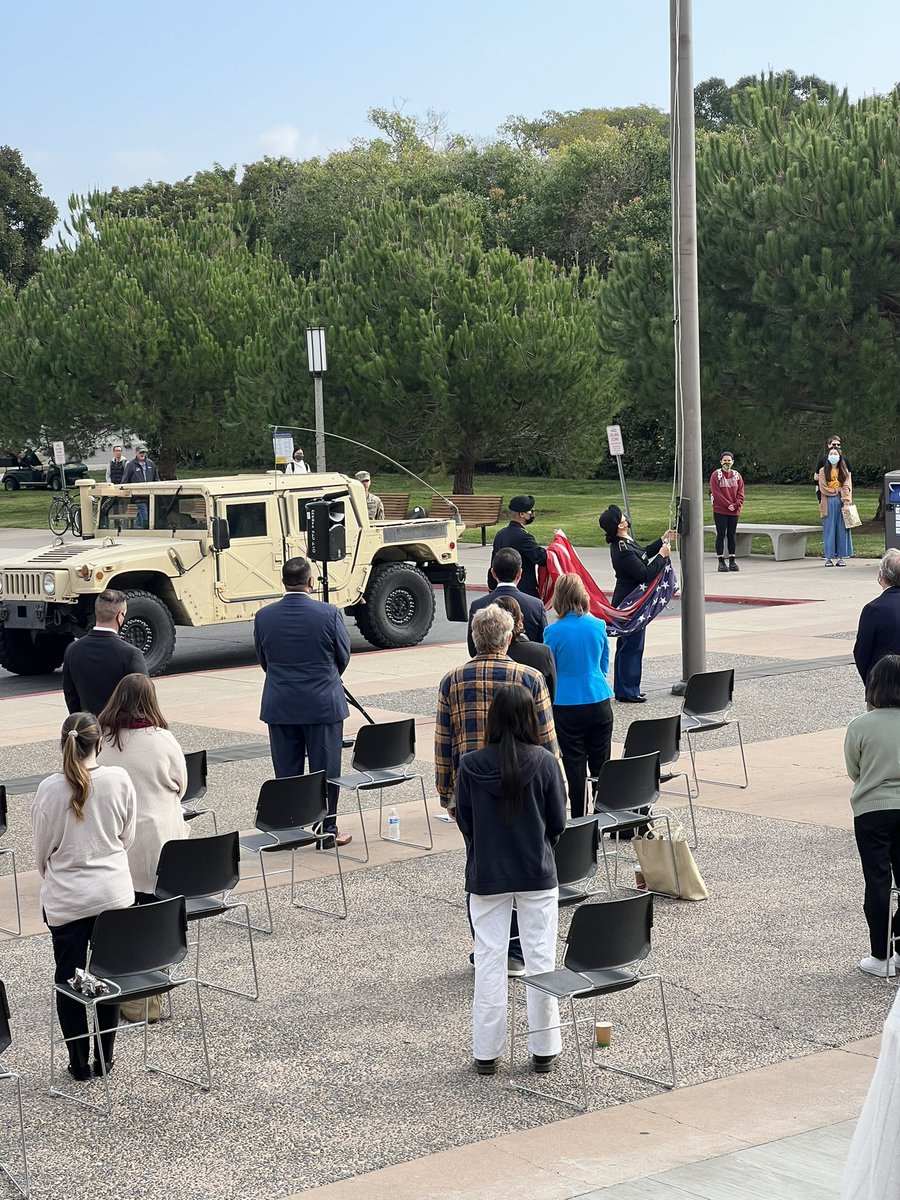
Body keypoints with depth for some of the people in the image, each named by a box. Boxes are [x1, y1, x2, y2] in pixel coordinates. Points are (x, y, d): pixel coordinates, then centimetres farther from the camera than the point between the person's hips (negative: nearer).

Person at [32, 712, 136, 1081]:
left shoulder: (50, 789, -16)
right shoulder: (119, 780, -11)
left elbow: (42, 849, -3)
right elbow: (127, 837, 2)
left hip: (65, 898, -2)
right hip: (114, 892, 2)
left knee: (69, 980, 12)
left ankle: (80, 1062, 18)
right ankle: (105, 1058, 23)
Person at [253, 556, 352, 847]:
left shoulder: (263, 616, -5)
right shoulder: (329, 614, -12)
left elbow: (263, 660, 8)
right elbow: (344, 656, 1)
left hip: (279, 706, 2)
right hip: (323, 704, -2)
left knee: (286, 771, 9)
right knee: (325, 769, 7)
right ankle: (326, 831, 12)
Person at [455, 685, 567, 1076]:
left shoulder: (470, 765, -11)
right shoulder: (544, 762, -12)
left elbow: (464, 820, 0)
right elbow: (558, 821, -4)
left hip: (486, 875, 0)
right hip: (537, 873, 0)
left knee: (489, 959, 8)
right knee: (540, 957, 9)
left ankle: (486, 1052, 13)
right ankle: (544, 1048, 16)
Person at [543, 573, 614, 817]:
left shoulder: (554, 632, -13)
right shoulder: (599, 626, -1)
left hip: (568, 705, -3)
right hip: (599, 702, 3)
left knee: (575, 767, 4)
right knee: (601, 764, 12)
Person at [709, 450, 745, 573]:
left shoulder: (737, 475, 9)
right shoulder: (716, 475, -3)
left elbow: (741, 493, 6)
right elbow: (716, 493, -10)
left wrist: (736, 505, -11)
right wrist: (728, 505, -14)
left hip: (734, 512, 3)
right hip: (720, 511, -3)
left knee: (731, 535, 7)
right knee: (721, 535, -2)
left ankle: (732, 561, 11)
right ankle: (721, 562, 0)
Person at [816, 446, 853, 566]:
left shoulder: (845, 471, 8)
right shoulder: (823, 471, 6)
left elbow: (847, 488, -2)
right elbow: (823, 489, -2)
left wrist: (846, 503, -13)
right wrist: (838, 490, -6)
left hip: (841, 502, 1)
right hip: (828, 503, -1)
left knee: (842, 530, 0)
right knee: (829, 530, -2)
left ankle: (840, 557, 4)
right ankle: (829, 557, 1)